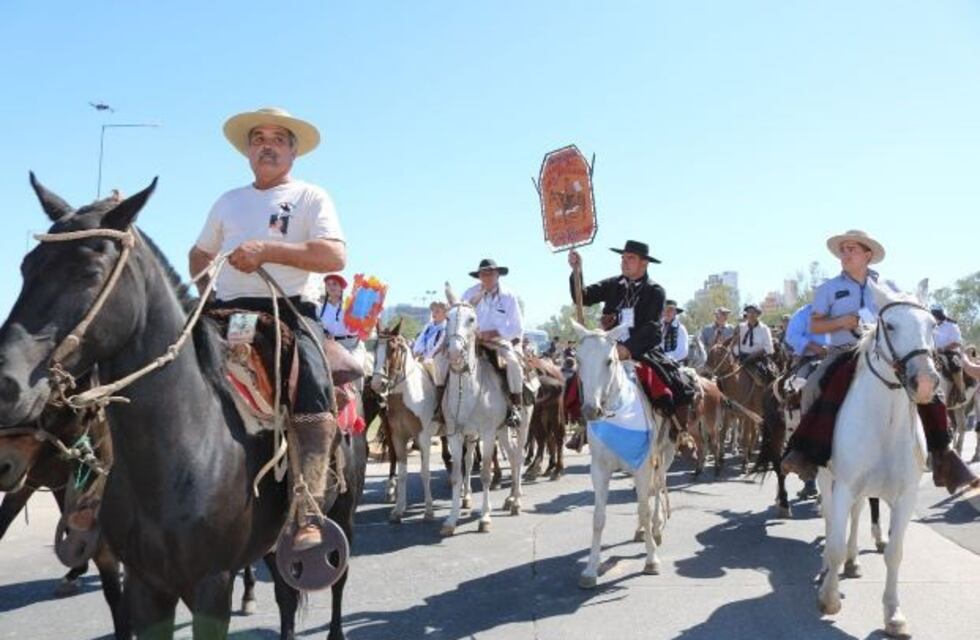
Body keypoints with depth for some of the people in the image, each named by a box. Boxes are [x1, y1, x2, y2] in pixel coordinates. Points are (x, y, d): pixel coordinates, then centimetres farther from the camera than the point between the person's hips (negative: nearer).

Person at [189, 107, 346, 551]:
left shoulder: (310, 197, 10)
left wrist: (267, 250, -13)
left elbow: (335, 257, -6)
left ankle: (307, 514, -32)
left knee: (314, 387, -30)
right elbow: (199, 255, 33)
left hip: (290, 312, -5)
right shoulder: (228, 201, 23)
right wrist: (207, 292, 12)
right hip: (227, 315, 5)